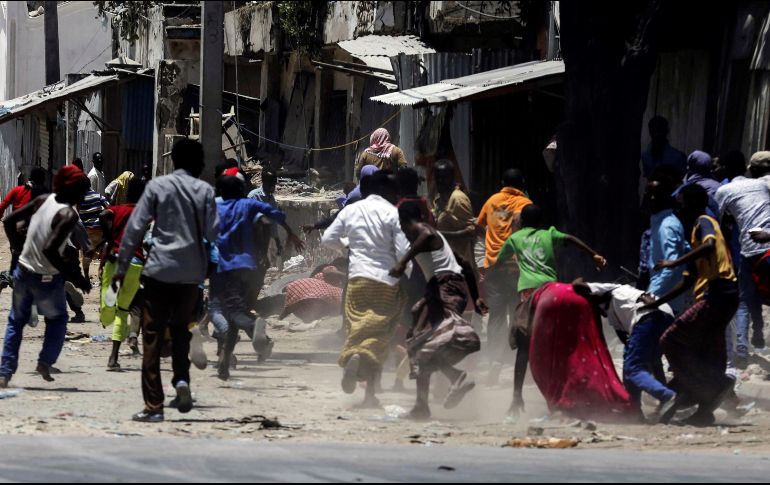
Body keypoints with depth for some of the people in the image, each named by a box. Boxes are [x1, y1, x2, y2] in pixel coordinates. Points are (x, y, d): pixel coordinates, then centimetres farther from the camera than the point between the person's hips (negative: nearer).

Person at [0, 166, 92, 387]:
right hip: (46, 278, -5)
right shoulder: (68, 215, -20)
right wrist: (74, 277, -22)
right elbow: (50, 250, -29)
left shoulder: (43, 201, -1)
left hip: (23, 271, 5)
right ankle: (45, 362, 9)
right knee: (57, 319, 21)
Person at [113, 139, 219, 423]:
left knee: (153, 338, 2)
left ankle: (153, 406, -2)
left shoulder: (157, 186, -1)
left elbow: (135, 227, -3)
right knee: (180, 329, 22)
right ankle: (182, 379, -3)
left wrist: (122, 266, 1)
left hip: (159, 270, -2)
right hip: (192, 272, 2)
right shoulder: (204, 190, 2)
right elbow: (212, 233, -2)